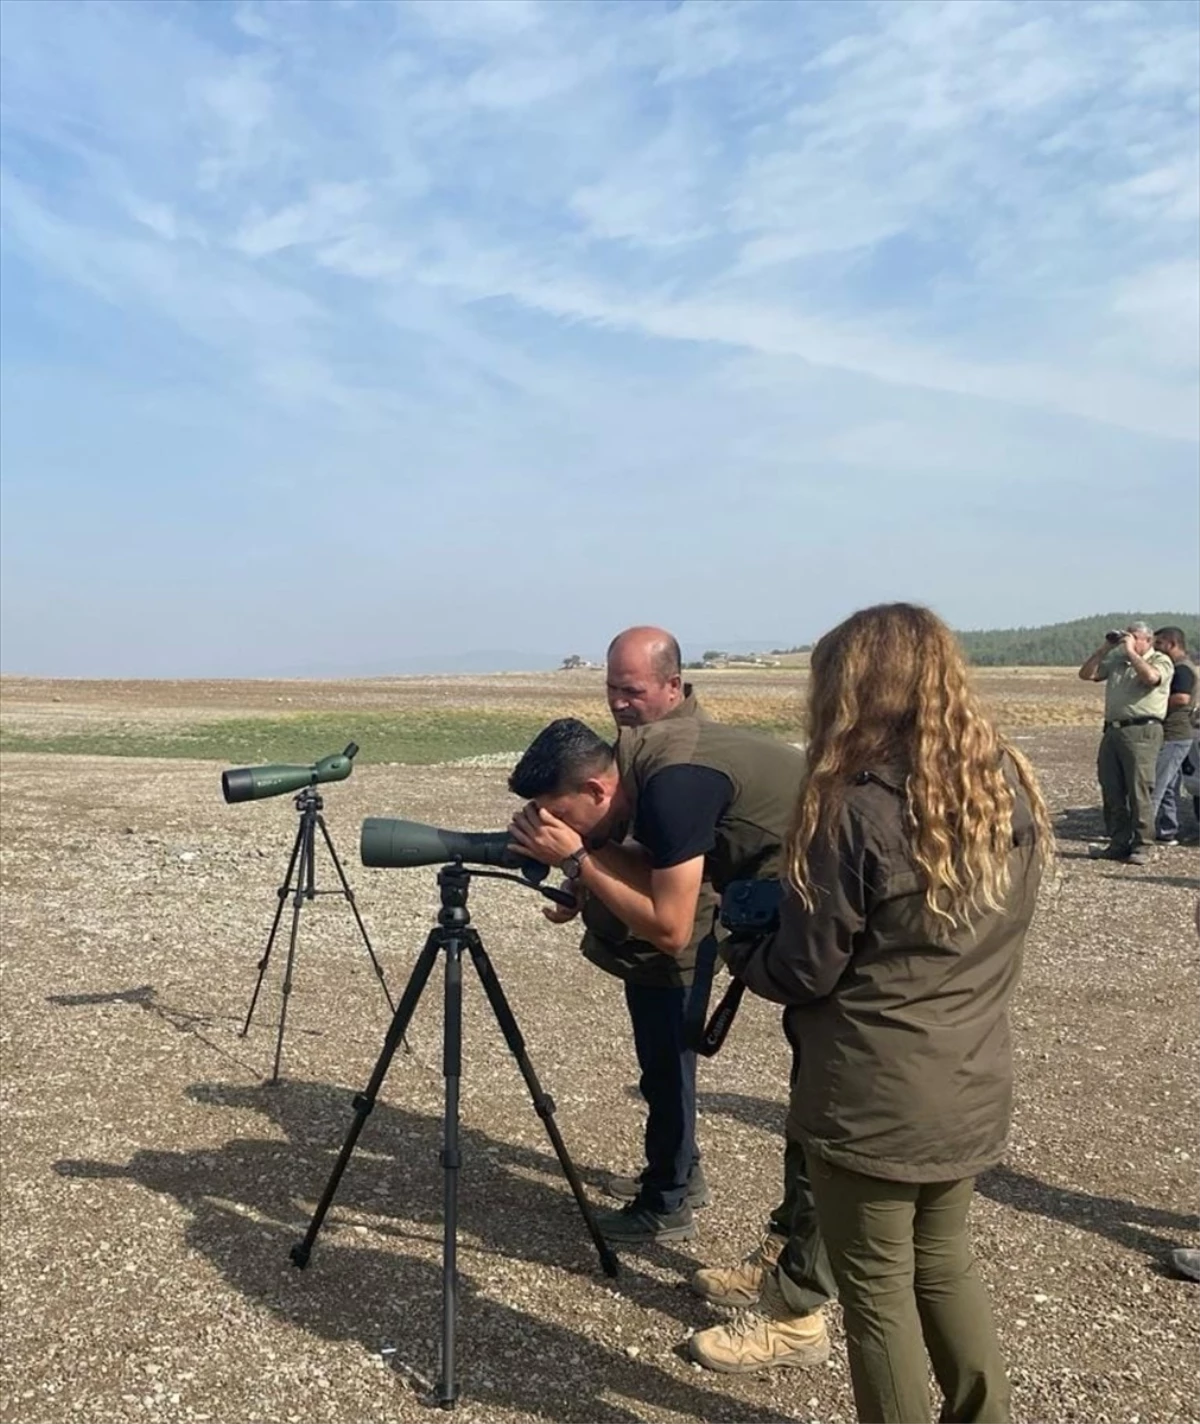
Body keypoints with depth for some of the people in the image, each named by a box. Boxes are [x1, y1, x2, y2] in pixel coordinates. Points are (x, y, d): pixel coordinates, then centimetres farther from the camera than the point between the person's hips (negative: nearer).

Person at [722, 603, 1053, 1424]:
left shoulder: (857, 809, -21)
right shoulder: (1010, 786, -1)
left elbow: (803, 972, -15)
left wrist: (741, 947, 5)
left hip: (874, 1102, -7)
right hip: (973, 1090, 7)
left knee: (878, 1291, 12)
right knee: (945, 1265, 25)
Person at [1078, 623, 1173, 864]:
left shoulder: (1161, 661, 2)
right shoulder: (1116, 661, 18)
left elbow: (1151, 677, -20)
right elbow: (1086, 674, 15)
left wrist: (1131, 651, -11)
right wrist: (1104, 648, 7)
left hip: (1142, 731, -6)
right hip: (1112, 729, 6)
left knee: (1139, 792, -7)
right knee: (1112, 792, 8)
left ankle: (1139, 847, -1)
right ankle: (1118, 843, 16)